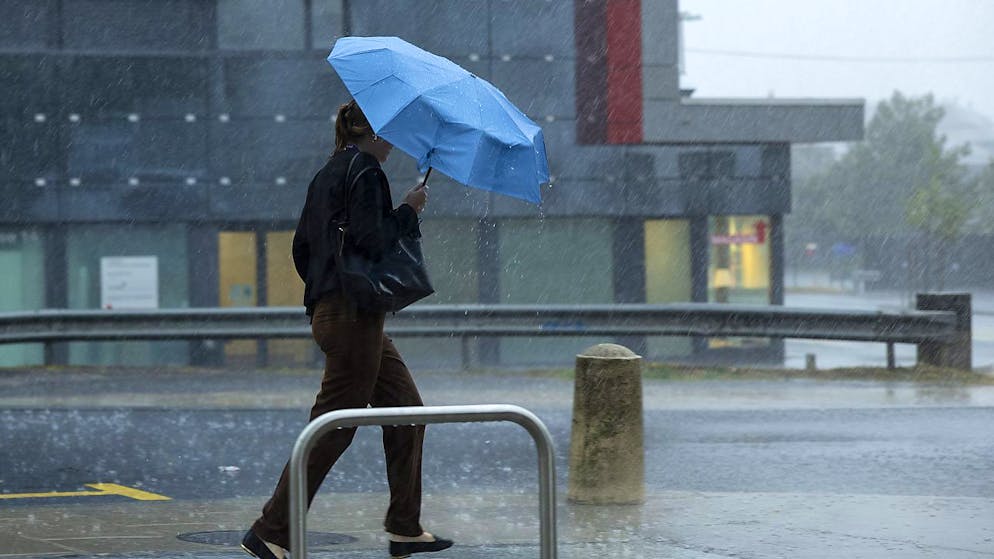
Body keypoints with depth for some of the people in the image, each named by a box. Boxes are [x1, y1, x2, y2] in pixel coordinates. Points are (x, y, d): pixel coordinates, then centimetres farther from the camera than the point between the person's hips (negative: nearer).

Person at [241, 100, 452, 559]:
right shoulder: (363, 171, -12)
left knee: (406, 410, 14)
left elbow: (301, 245, 18)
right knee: (334, 427, -7)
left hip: (330, 311, 10)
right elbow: (370, 240, -21)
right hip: (354, 315, -10)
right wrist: (408, 211, -8)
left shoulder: (327, 175, 17)